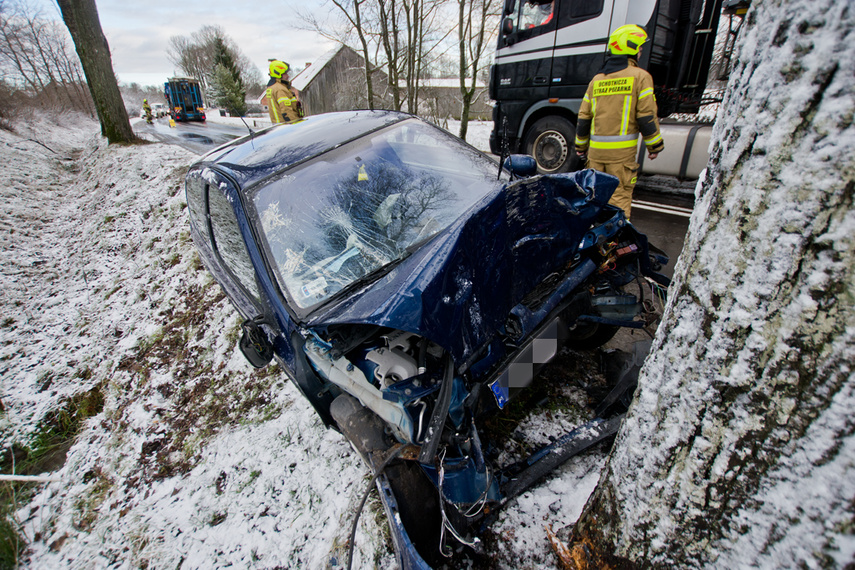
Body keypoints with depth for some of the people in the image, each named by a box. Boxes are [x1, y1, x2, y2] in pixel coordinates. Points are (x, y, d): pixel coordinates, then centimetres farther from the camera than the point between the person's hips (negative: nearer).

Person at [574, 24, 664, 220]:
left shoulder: (597, 79, 14)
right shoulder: (640, 77, 0)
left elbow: (583, 117, 13)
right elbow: (646, 116, -5)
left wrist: (581, 146, 23)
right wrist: (655, 145, 6)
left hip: (596, 149, 5)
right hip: (622, 152, -4)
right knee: (619, 197, -2)